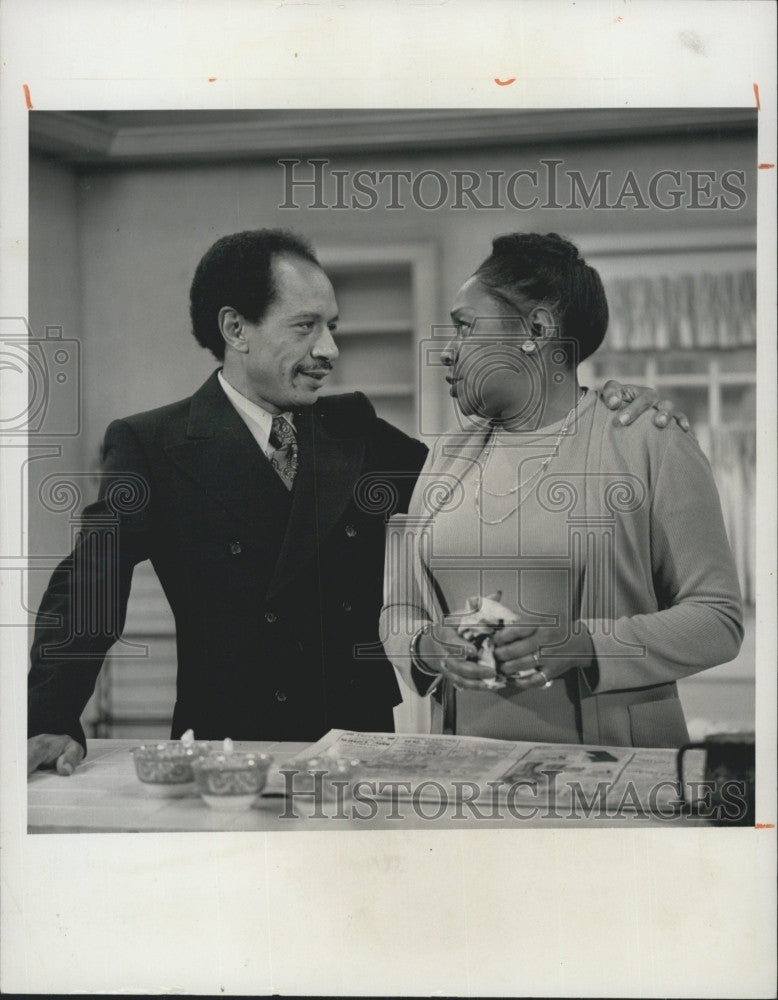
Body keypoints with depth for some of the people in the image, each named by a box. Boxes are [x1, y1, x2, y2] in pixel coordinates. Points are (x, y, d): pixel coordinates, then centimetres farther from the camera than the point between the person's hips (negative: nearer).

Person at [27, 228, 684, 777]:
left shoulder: (353, 428, 13)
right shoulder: (151, 446, 0)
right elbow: (88, 587, -6)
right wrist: (54, 722, -22)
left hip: (362, 739, 4)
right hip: (231, 748, -4)